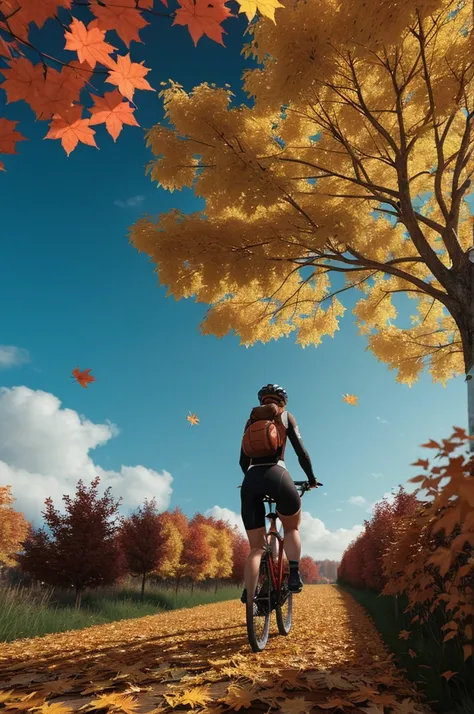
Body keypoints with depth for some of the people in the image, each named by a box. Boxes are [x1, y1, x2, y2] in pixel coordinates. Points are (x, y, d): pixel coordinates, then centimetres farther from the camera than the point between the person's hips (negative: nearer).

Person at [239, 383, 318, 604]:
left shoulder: (251, 420, 23)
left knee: (256, 547, 13)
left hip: (250, 480, 3)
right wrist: (311, 479, 24)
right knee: (292, 528, 26)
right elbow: (301, 452, 8)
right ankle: (294, 575, 7)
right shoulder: (286, 417, 16)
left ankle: (249, 598, 0)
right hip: (277, 475, -2)